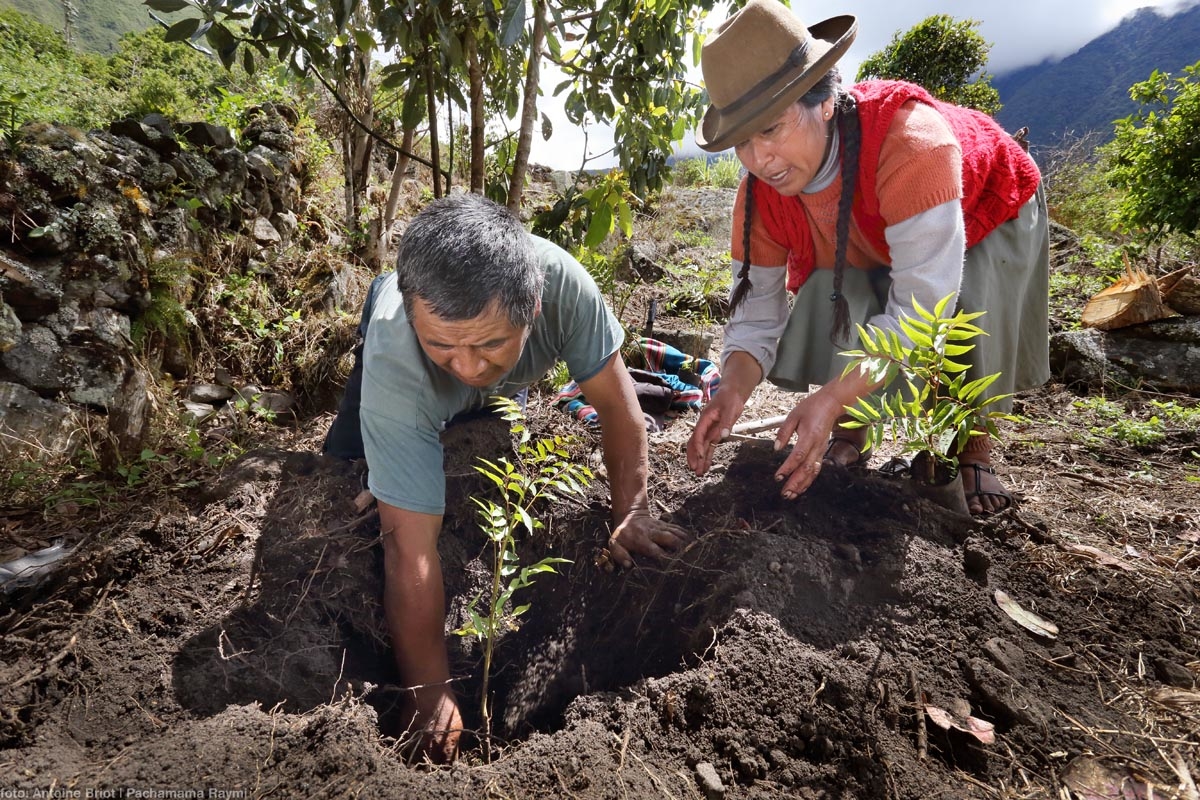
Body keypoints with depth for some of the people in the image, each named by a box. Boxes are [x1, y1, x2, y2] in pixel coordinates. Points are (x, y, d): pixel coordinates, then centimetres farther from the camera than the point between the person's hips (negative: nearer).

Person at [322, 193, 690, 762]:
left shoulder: (559, 281, -45)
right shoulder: (393, 362, -46)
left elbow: (616, 403, -29)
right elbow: (410, 548, -43)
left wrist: (632, 515, -30)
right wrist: (431, 696, -38)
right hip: (412, 393, -1)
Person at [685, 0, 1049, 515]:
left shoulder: (909, 138, -45)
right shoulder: (760, 193, -27)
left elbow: (922, 307, -47)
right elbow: (754, 313, -22)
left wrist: (829, 399, -57)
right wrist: (734, 390, -43)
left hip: (984, 215, -3)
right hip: (866, 252, 4)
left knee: (973, 323, -27)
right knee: (831, 301, -23)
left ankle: (975, 449, 3)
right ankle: (850, 436, 2)